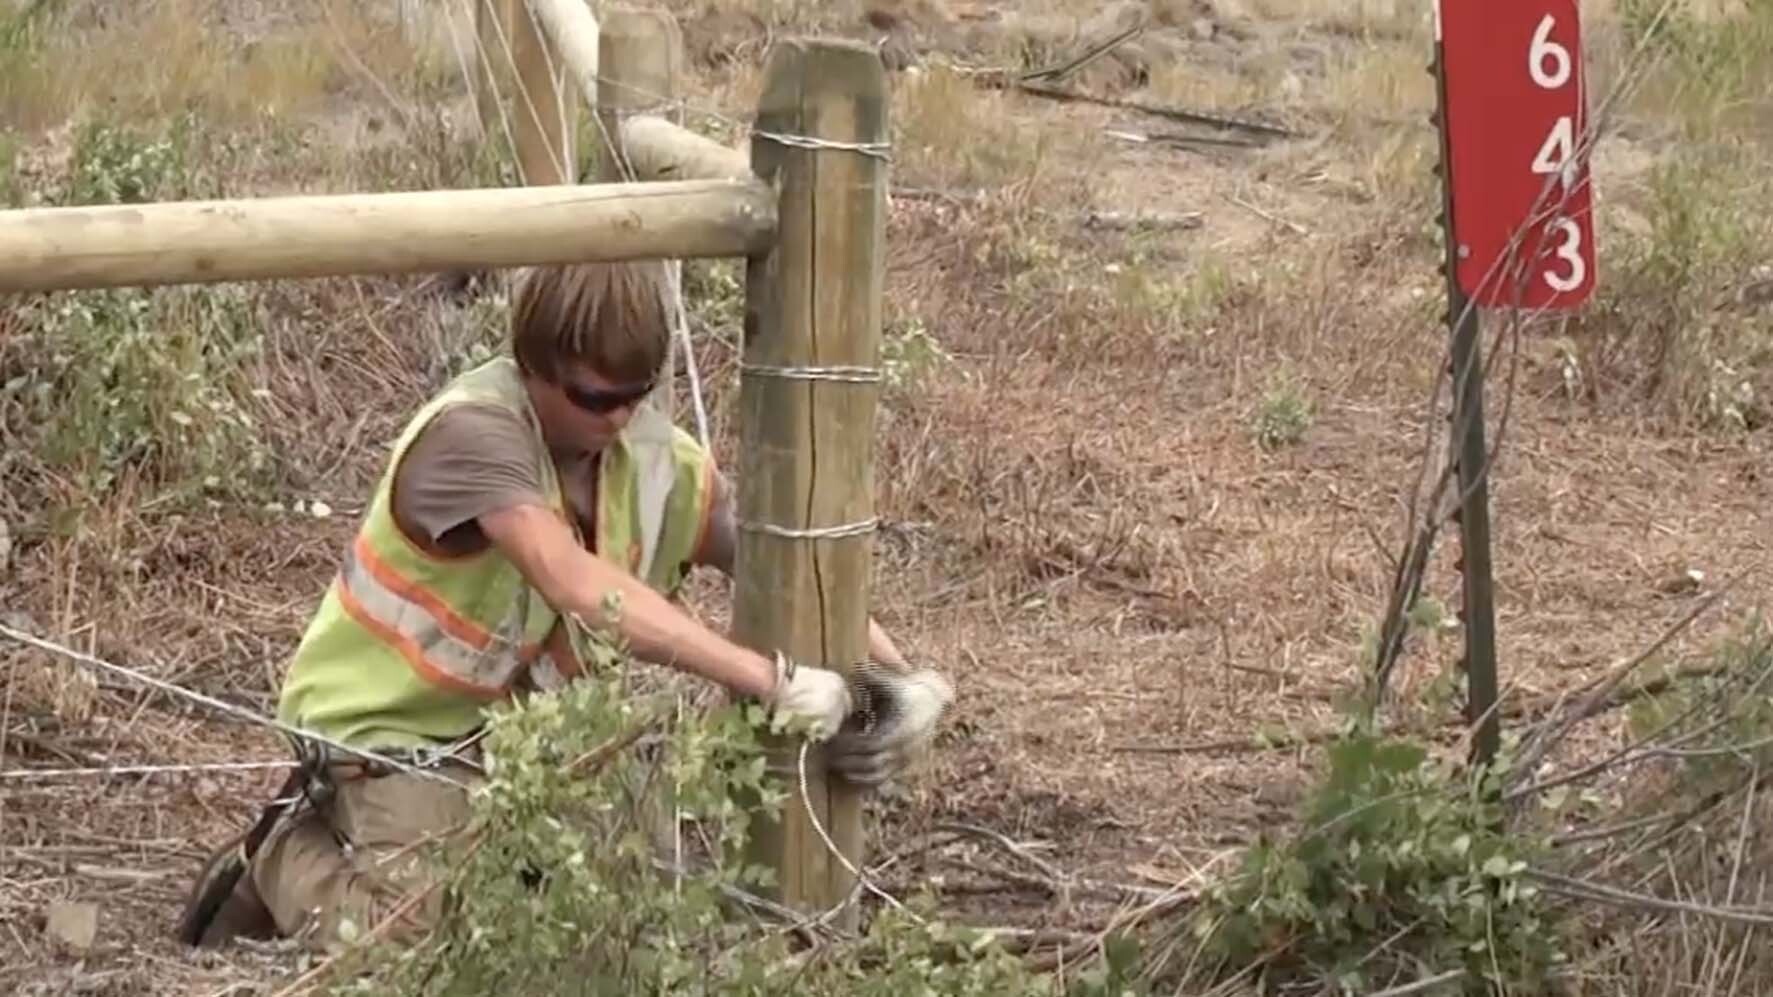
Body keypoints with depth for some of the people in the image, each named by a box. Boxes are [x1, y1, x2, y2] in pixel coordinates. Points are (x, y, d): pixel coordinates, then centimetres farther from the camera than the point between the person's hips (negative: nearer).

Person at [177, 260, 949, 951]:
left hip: (513, 724, 7)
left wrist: (896, 677, -24)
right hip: (389, 720, -7)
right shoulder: (474, 432, -30)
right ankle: (288, 859, 9)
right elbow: (578, 586, -44)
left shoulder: (652, 454, -9)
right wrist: (770, 680, -48)